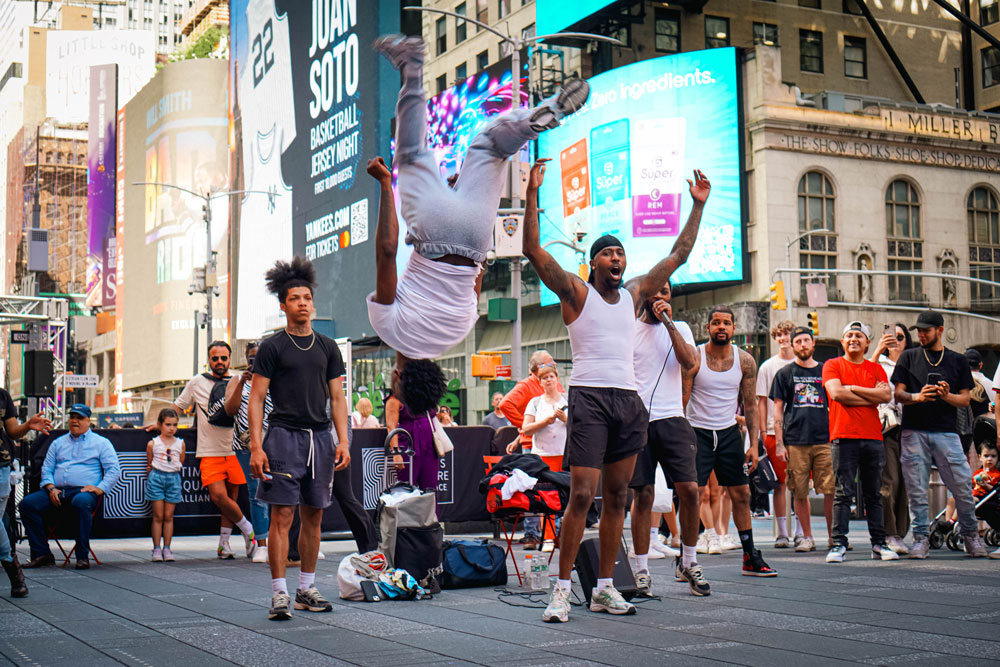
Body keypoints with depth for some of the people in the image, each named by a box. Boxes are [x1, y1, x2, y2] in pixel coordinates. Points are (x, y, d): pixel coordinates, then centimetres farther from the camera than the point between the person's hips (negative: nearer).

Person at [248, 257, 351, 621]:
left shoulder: (328, 347, 14)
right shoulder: (272, 347, 2)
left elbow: (337, 398, 13)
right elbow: (256, 398, -1)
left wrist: (343, 441, 3)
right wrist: (256, 446, -11)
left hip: (320, 437, 4)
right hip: (284, 436, -4)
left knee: (313, 516, 8)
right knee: (282, 515, -7)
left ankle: (306, 589, 17)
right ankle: (279, 593, -4)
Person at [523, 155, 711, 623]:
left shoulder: (634, 294, 16)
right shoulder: (576, 292, 3)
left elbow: (679, 254, 22)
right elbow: (533, 250, -8)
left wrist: (698, 205, 22)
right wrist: (533, 194, -13)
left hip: (629, 400, 5)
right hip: (589, 396, -5)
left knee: (617, 497, 7)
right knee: (581, 496, -12)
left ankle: (604, 588, 14)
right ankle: (562, 589, -5)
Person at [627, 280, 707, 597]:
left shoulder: (680, 328, 13)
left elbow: (689, 362, -5)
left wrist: (669, 322, -8)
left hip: (672, 419, 1)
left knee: (689, 489, -7)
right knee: (643, 495, -1)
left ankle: (687, 562, 10)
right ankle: (641, 571, 8)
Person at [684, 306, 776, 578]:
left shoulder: (745, 361, 1)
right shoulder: (694, 359, -8)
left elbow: (750, 405, 6)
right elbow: (682, 401, -7)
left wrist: (753, 444, 0)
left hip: (729, 432, 3)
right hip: (698, 431, -3)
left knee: (741, 494, 5)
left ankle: (751, 558, 13)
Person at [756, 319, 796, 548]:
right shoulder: (767, 367, 7)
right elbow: (762, 402, 7)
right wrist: (762, 433, 0)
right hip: (775, 432, -1)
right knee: (780, 484, 1)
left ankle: (800, 531, 8)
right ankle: (782, 533, 6)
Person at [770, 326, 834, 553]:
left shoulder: (825, 371, 13)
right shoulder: (785, 374, 9)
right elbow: (778, 411, 7)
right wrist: (779, 444, -1)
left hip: (824, 440, 1)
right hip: (795, 442, -1)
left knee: (831, 490, -5)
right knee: (800, 492, 1)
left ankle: (833, 535, 6)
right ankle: (807, 537, 11)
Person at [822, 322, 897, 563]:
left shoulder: (876, 369, 16)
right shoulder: (833, 365, 7)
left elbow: (886, 396, 0)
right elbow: (836, 393, -10)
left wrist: (853, 388, -5)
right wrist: (871, 396, -4)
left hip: (873, 437, 3)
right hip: (844, 436, -3)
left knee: (874, 494, 7)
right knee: (844, 493, -7)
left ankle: (879, 544, 12)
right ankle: (839, 545, -6)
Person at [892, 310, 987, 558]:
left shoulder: (958, 361, 14)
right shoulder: (909, 357, 12)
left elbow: (965, 399, 10)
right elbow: (898, 395, 7)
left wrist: (947, 396, -11)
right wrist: (916, 397, -14)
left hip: (947, 432, 0)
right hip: (914, 432, 0)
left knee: (963, 486, -5)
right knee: (917, 490, -1)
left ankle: (971, 535, 9)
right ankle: (920, 537, 7)